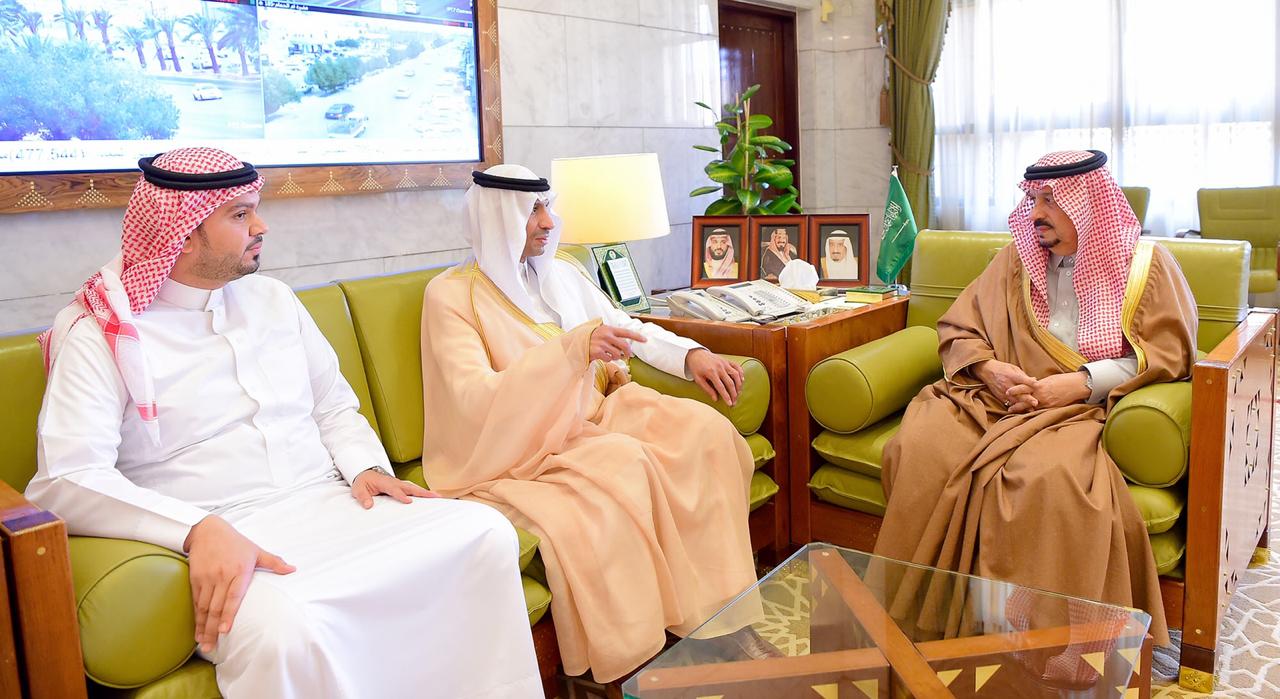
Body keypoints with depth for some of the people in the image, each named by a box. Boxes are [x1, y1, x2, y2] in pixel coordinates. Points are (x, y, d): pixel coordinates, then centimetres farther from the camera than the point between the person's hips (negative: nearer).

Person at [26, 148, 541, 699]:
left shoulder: (273, 299, 16)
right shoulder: (101, 334, -1)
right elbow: (63, 481, -13)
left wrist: (366, 468, 0)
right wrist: (200, 529, -29)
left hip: (331, 507, 6)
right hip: (221, 542, -5)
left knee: (485, 533, -17)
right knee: (285, 629, -39)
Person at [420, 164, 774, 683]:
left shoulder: (561, 275, 11)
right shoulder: (451, 295, -9)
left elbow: (626, 327, 17)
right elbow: (477, 400, -22)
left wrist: (692, 354, -2)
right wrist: (575, 346, -33)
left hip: (590, 418, 7)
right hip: (517, 450, -6)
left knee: (703, 429, -15)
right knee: (622, 465, -33)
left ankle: (720, 613, -10)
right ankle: (634, 660, -19)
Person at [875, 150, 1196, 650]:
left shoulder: (1146, 265, 11)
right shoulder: (1017, 259, 20)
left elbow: (1169, 351, 1)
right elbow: (957, 328, 16)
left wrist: (1080, 383, -13)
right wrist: (987, 368, -7)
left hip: (1080, 408, -3)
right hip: (997, 397, 3)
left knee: (1046, 475, -39)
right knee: (918, 448, -29)